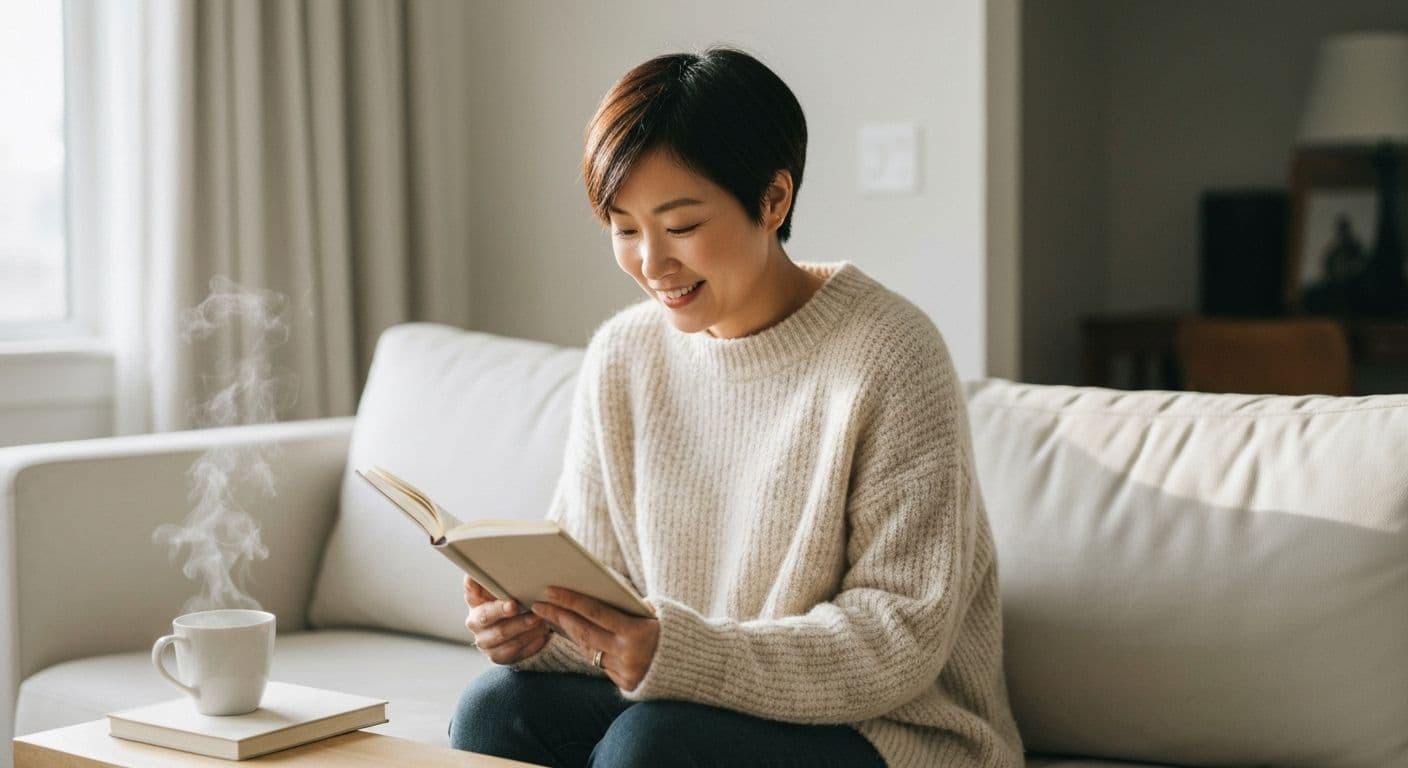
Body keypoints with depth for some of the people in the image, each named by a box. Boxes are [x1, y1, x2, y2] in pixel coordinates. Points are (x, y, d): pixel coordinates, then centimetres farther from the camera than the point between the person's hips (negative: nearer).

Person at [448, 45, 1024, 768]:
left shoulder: (888, 357, -16)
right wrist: (539, 624, -19)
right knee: (495, 707, -20)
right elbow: (591, 572, 6)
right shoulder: (621, 357, 3)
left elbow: (903, 635, -18)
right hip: (677, 697, 5)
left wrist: (680, 655, -30)